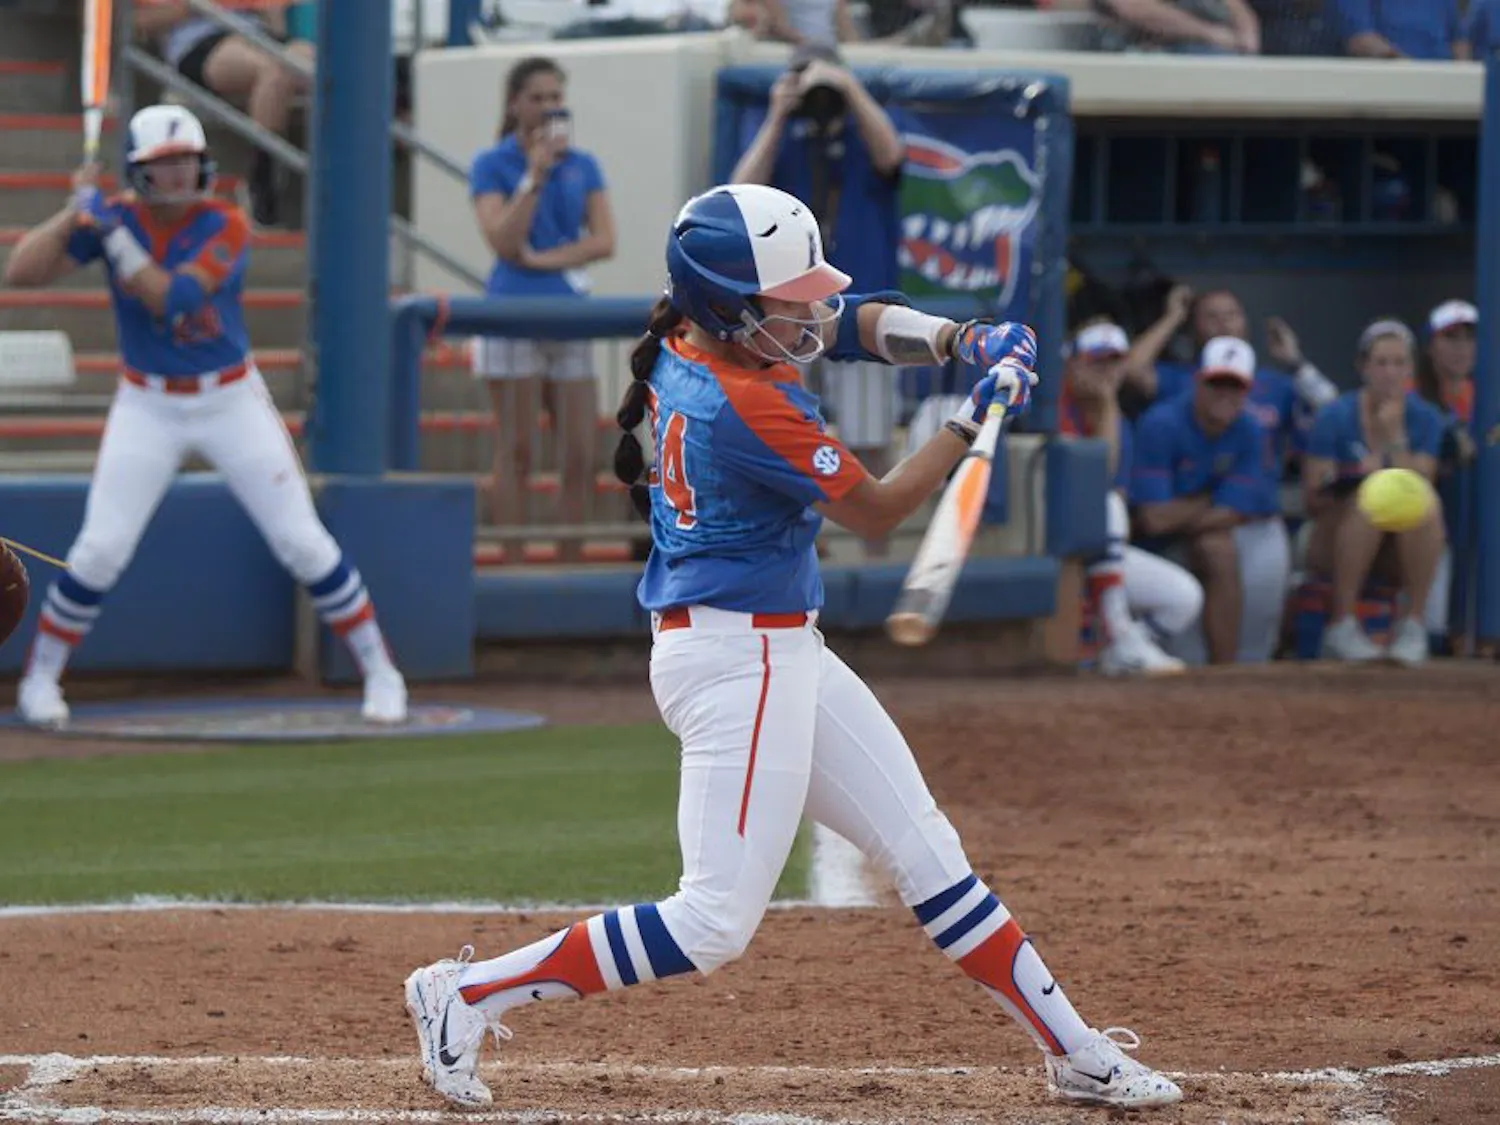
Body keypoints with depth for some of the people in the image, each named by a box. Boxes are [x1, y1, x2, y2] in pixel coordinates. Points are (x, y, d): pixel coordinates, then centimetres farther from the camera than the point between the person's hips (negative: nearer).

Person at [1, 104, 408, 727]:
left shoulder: (225, 226, -14)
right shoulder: (116, 217, -7)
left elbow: (168, 298, -28)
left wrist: (110, 230, -30)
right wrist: (77, 213, -21)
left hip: (231, 401, -1)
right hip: (148, 407, 1)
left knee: (305, 544, -3)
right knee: (99, 550, -7)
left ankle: (380, 673, 8)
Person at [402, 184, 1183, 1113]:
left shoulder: (691, 338, 3)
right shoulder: (746, 409, -24)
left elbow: (857, 324, 12)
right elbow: (877, 509, -12)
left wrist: (960, 339, -6)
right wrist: (977, 415, -8)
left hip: (785, 652, 11)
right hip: (738, 661, -11)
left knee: (928, 854, 13)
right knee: (716, 924, -8)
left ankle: (1076, 1053, 19)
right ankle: (471, 994, -1)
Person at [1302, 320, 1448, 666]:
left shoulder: (1425, 419, 0)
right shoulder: (1336, 417, -7)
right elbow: (1313, 501, -10)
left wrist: (1394, 436, -20)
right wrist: (1345, 490, -28)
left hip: (1400, 553, 2)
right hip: (1336, 543, -2)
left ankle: (1414, 625, -24)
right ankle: (1341, 626, -31)